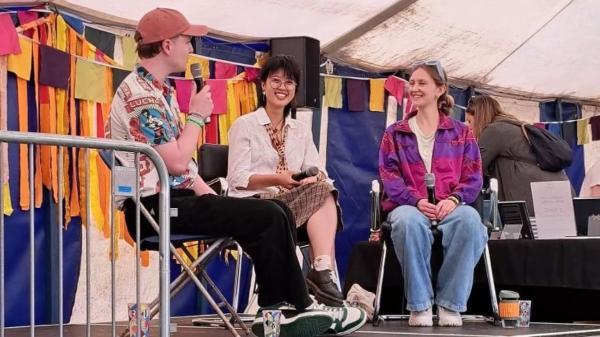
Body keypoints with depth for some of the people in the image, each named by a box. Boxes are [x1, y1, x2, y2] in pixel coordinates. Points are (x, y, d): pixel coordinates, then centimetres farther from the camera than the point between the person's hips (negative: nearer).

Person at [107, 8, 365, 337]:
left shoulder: (158, 89, 16)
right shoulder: (140, 94, -17)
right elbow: (176, 162, -22)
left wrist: (206, 192, 4)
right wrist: (197, 116, -9)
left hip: (176, 197, 10)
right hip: (157, 206, -10)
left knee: (279, 214, 2)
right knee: (268, 218, -13)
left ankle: (275, 309, 2)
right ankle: (297, 307, 5)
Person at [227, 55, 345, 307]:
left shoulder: (301, 130, 22)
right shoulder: (244, 125, 7)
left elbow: (318, 171, 9)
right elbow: (238, 179, -5)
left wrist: (315, 178, -16)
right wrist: (277, 179, -21)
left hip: (296, 202, 4)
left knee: (323, 190, -31)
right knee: (322, 194, -29)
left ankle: (323, 271, -43)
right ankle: (322, 272, -37)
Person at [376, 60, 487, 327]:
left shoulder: (461, 133, 18)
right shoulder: (395, 134, 17)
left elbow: (473, 178, 7)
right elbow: (390, 177, 4)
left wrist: (453, 200, -16)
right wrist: (417, 201, -16)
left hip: (451, 208, 0)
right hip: (411, 207, 0)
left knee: (470, 219, -37)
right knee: (409, 221, -40)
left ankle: (450, 304, -26)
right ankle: (420, 305, -29)